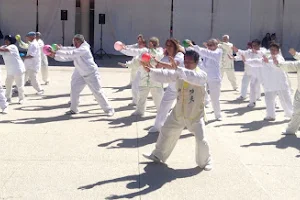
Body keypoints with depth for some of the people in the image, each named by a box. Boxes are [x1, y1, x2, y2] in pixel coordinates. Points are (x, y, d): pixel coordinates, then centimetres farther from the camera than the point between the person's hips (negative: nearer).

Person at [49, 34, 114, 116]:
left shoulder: (84, 49, -23)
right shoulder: (76, 50, 5)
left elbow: (70, 53, -32)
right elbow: (66, 58, 6)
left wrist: (56, 52, -30)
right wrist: (55, 56, -5)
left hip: (91, 74, -8)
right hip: (82, 75, 8)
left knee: (98, 92, -6)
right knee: (74, 89, 4)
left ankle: (109, 109, 5)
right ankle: (73, 109, 16)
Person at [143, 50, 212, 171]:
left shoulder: (202, 75, -17)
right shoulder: (179, 73, -1)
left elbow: (193, 77, -39)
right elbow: (165, 75, -8)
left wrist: (177, 68, -49)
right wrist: (150, 70, -22)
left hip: (195, 115, -5)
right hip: (178, 113, 5)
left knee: (201, 140, -7)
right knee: (166, 132, 15)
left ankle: (205, 161, 21)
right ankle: (158, 156, 35)